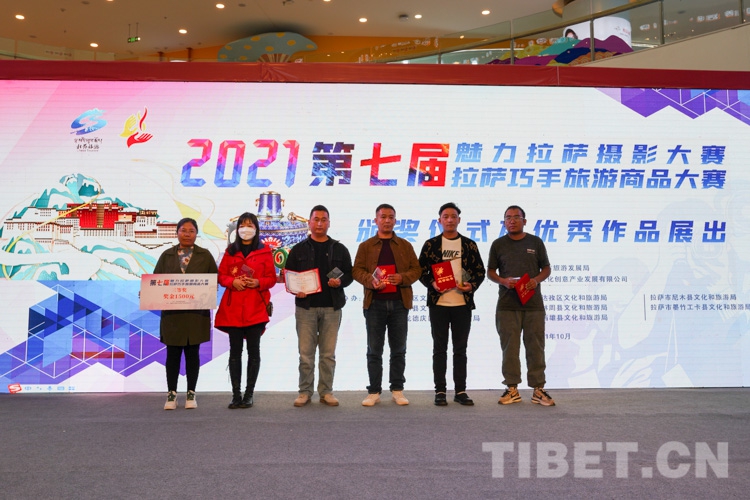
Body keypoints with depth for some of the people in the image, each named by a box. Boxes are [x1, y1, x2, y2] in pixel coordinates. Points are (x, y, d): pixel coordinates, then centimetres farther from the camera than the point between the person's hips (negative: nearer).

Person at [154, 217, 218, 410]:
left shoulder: (205, 256, 7)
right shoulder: (167, 256, 10)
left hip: (196, 312, -1)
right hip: (172, 312, 1)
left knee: (192, 352, 6)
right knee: (173, 353, 3)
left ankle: (191, 394, 16)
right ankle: (171, 394, 14)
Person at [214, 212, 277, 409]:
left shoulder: (264, 252, 6)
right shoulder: (230, 251, 12)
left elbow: (272, 279, 4)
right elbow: (221, 275, 9)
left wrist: (258, 282, -15)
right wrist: (232, 282, -11)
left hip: (255, 309, -2)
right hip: (232, 308, 2)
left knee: (253, 351, 2)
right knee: (235, 351, 4)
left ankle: (249, 394, 9)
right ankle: (236, 394, 9)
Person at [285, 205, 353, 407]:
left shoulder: (339, 249, 10)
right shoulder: (299, 250, 8)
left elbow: (349, 274, 11)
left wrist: (340, 282, -11)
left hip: (331, 307, 1)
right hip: (306, 307, 0)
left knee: (328, 353, 5)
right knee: (306, 352, 1)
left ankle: (326, 392, 14)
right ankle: (305, 391, 12)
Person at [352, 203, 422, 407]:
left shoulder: (405, 245, 11)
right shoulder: (366, 246, 8)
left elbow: (416, 269, 6)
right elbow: (357, 270, 1)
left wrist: (402, 278, -13)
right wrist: (371, 280, -17)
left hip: (399, 302, 1)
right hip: (374, 303, -1)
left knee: (398, 350, 7)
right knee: (374, 350, 2)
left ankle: (397, 390, 16)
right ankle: (374, 392, 10)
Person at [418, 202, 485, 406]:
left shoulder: (469, 245, 7)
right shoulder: (430, 244, 4)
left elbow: (480, 271, 9)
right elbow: (421, 271, 4)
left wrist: (472, 286, -9)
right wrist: (432, 283, -14)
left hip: (462, 303, 1)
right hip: (438, 303, -1)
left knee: (460, 349, 6)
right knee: (440, 348, 5)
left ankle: (460, 391, 14)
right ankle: (440, 391, 11)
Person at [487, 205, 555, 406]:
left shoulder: (536, 242, 8)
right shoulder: (498, 244, 8)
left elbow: (546, 268, 11)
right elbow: (490, 271, 9)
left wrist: (537, 279, -10)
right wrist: (503, 281, -11)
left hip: (533, 304, 0)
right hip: (507, 305, 0)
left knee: (535, 346, 3)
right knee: (509, 347, 2)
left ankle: (538, 389, 10)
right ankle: (512, 388, 11)